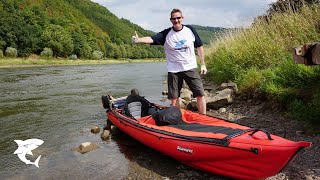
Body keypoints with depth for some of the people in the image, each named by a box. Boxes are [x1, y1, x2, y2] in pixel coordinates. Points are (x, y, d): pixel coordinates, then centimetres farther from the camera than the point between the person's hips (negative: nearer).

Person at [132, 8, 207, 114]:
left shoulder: (190, 30, 1)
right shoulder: (166, 34, -3)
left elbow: (199, 47, 9)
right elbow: (151, 39, -20)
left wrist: (203, 64, 7)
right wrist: (138, 40, -40)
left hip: (190, 68, 1)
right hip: (174, 70, 0)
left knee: (200, 94, -2)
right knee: (174, 98, 4)